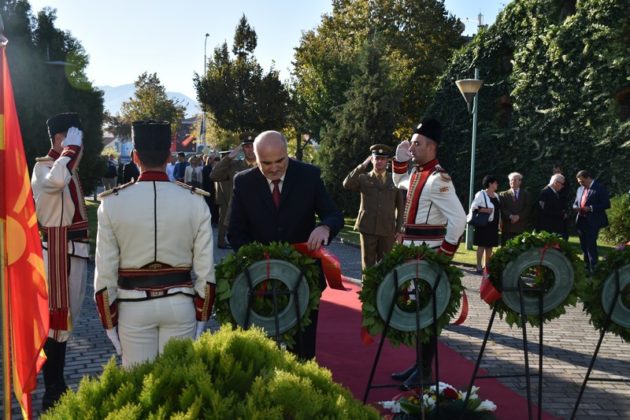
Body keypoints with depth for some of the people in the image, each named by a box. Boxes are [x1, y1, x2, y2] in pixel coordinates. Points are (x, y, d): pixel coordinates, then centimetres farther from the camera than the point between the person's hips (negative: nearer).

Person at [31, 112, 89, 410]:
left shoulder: (69, 168, 15)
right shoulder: (44, 166, -13)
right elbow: (57, 180, -39)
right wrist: (71, 148, -25)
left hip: (74, 250, 9)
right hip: (58, 252, -9)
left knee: (66, 318, 17)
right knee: (56, 319, -4)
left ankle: (58, 385, 30)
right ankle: (52, 392, 5)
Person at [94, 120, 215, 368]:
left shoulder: (112, 203, -9)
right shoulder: (195, 201, -7)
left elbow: (105, 270, -6)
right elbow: (205, 268, -5)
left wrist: (109, 322, 4)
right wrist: (201, 317, 6)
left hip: (133, 306, 0)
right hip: (180, 304, 1)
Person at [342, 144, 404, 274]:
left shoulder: (394, 180, 9)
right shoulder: (363, 178, 6)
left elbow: (400, 206, 11)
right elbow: (347, 184, -14)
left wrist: (399, 228, 5)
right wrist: (362, 165, -15)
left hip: (387, 230, 1)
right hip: (367, 228, -1)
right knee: (368, 264, 3)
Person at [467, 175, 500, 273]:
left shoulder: (496, 195, 15)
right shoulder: (481, 194, -8)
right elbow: (473, 207, -11)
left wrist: (498, 223, 13)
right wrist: (485, 210, -22)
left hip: (493, 224, 7)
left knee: (490, 246, 9)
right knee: (482, 245, -6)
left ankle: (487, 266, 16)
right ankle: (479, 266, -2)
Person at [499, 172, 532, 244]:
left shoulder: (526, 194, 14)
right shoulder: (503, 195, 13)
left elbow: (528, 208, 3)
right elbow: (502, 209, 2)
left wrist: (518, 216, -11)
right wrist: (510, 216, -14)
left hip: (522, 228, 0)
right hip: (508, 228, 0)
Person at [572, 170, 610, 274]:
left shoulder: (600, 188, -7)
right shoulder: (580, 189, 14)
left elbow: (606, 204, -12)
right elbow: (575, 203, 21)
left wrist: (590, 208, -20)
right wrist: (576, 207, -3)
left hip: (593, 222, -7)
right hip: (581, 221, 7)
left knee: (591, 245, -10)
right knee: (583, 245, 11)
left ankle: (593, 268, -4)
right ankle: (587, 266, 22)